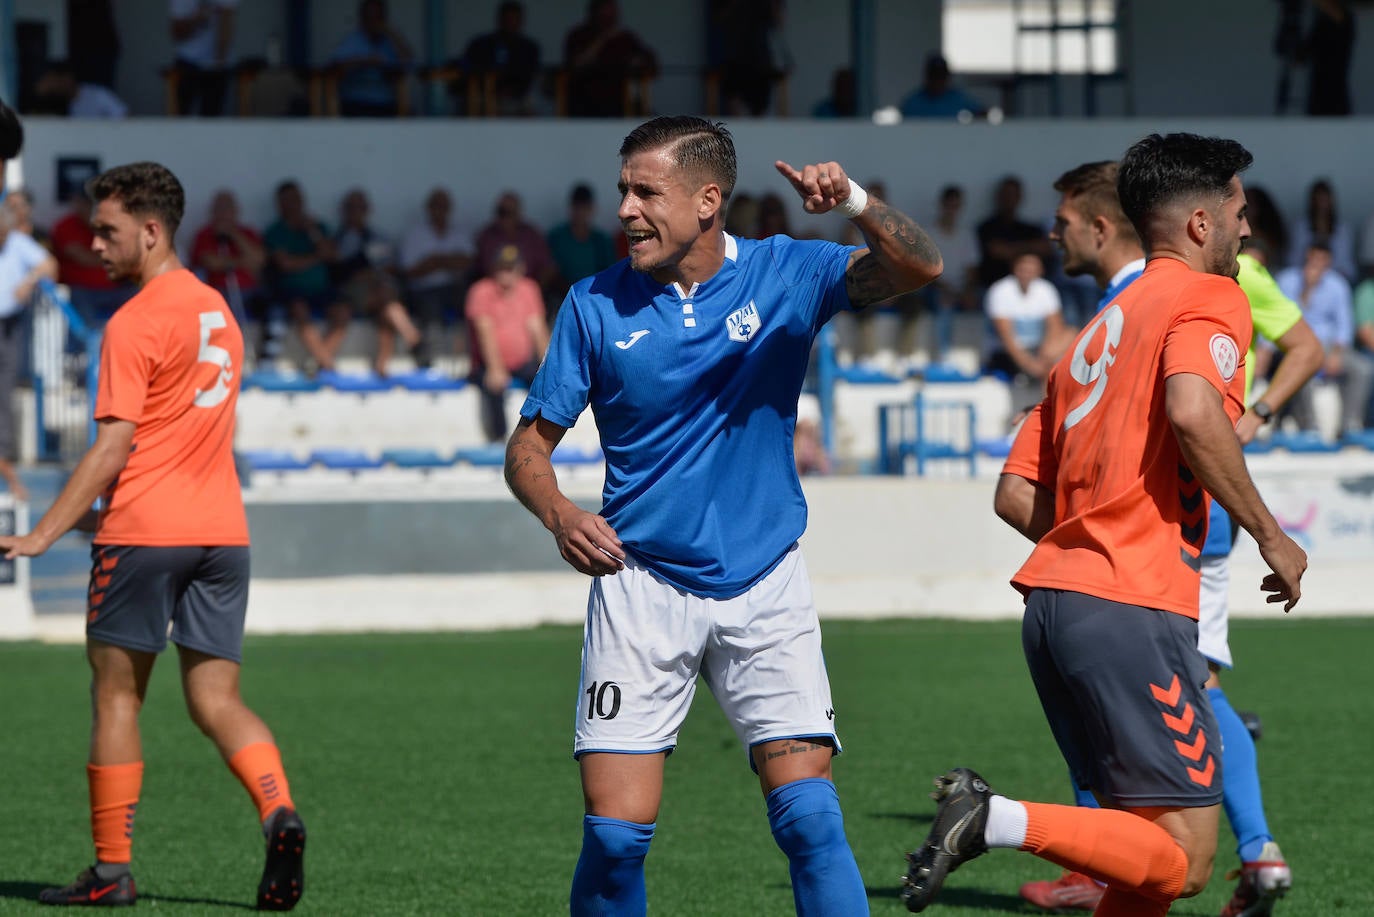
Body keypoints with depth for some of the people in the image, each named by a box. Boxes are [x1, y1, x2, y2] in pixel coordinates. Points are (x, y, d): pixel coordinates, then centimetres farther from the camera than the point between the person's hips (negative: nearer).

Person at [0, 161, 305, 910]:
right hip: (222, 530, 7)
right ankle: (278, 812, -20)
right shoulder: (217, 311, 15)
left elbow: (112, 449, -15)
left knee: (115, 693, 4)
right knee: (217, 700, 5)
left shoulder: (133, 326, -10)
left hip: (144, 532, -7)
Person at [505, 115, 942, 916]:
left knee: (810, 815, -12)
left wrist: (855, 202, -36)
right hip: (640, 586, 0)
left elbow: (919, 268, -17)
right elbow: (530, 444, 5)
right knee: (617, 833, -8)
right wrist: (558, 512, -17)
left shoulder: (786, 274, -3)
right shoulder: (596, 305, 0)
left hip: (765, 587, 0)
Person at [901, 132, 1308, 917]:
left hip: (1054, 601, 9)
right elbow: (1192, 411, -22)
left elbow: (1016, 494, 19)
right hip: (1134, 611, -9)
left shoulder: (1100, 330, 24)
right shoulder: (1209, 299, 0)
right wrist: (1270, 535, -12)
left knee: (1151, 853, 13)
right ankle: (997, 820, -22)